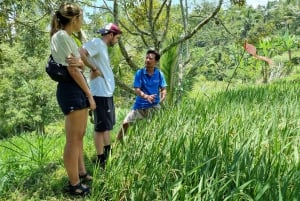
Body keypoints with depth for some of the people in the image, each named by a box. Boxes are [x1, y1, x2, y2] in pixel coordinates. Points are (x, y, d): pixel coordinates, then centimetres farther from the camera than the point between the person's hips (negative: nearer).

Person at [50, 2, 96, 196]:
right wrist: (90, 94, -14)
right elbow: (72, 70, -17)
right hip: (71, 89, -10)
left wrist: (79, 62, -15)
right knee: (73, 139, -4)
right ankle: (74, 184, 5)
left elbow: (80, 66, 10)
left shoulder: (68, 37, 17)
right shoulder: (61, 36, -13)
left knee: (80, 136, 17)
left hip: (78, 89, 10)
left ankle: (81, 173, 30)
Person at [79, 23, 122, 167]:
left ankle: (107, 155, 33)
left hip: (107, 92, 10)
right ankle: (101, 161, 6)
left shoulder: (103, 47, 17)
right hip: (101, 93, -10)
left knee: (107, 126, 19)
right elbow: (80, 53, -25)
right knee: (101, 127, -3)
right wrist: (94, 69, -19)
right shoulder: (97, 42, -11)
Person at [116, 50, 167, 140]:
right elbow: (137, 90, -13)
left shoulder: (159, 74, -2)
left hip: (154, 106, 1)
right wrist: (146, 96, -32)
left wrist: (163, 97, -24)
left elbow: (163, 89, 0)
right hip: (140, 105, -1)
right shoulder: (139, 73, -7)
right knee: (125, 123, -2)